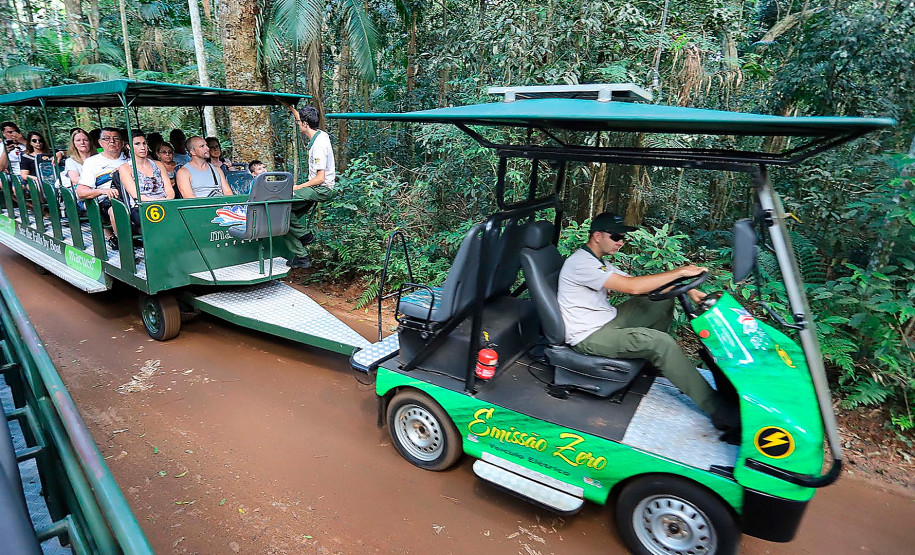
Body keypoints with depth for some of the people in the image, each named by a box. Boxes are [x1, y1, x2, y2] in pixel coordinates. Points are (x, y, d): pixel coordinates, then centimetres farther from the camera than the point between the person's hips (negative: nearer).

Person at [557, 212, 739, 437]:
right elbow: (632, 287, -28)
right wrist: (679, 272, -19)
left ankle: (652, 360, 23)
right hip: (589, 336, -10)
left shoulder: (596, 261, 11)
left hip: (608, 319, 10)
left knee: (664, 303, 8)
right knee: (661, 342, -24)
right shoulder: (581, 263, -21)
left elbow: (633, 282, 9)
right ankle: (719, 412, -14)